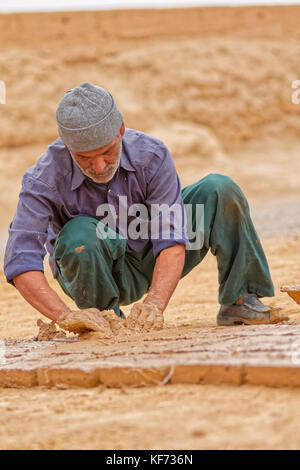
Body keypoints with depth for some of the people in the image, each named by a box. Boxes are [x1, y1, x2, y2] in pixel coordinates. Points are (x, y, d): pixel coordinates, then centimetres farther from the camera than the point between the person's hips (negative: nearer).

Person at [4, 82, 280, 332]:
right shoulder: (44, 180, -28)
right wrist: (66, 316, -50)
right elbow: (21, 262, -35)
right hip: (103, 276, -2)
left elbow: (172, 241, -28)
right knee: (80, 235, -38)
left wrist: (155, 302, -46)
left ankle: (239, 300, -8)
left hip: (153, 260, 2)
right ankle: (103, 325, -14)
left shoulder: (151, 155, -23)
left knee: (218, 190, -19)